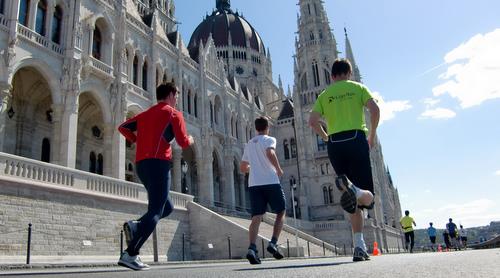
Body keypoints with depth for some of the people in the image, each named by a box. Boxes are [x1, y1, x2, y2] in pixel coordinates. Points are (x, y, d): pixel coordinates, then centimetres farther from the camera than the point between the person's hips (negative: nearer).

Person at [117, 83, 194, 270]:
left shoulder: (146, 114, 23)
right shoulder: (174, 113, 3)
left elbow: (123, 127, 19)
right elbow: (183, 143, -3)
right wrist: (190, 140, 19)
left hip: (141, 163, 8)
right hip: (158, 163, -8)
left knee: (167, 207, 18)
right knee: (155, 211, -10)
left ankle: (135, 226, -2)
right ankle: (130, 255, -18)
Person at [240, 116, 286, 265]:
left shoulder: (249, 144, 20)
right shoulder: (269, 139, 3)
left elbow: (243, 167, 25)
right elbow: (270, 153, -20)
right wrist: (278, 169, -8)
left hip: (254, 184, 4)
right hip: (271, 182, -4)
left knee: (256, 217, -1)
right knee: (281, 212, 12)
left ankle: (252, 248, -20)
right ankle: (273, 243, -1)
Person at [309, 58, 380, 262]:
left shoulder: (324, 95, 16)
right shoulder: (357, 87, 12)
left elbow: (312, 121, 3)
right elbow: (374, 109, -3)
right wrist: (372, 135, 9)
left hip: (335, 144, 3)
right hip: (356, 139, -2)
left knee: (354, 201, 7)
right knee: (366, 196, -2)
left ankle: (359, 246, -2)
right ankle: (352, 189, -39)